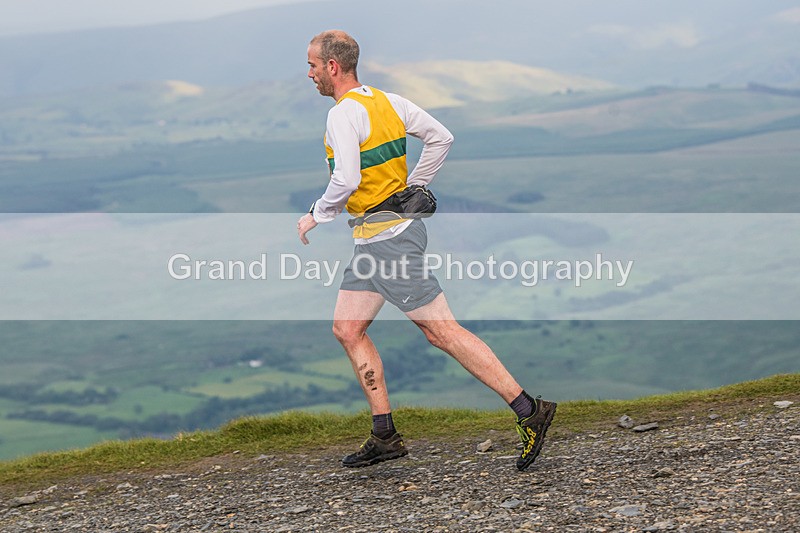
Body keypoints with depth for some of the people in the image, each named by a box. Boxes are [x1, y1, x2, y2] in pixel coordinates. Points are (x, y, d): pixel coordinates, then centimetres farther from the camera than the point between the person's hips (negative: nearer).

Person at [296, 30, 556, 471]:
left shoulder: (342, 114, -16)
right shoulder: (387, 100, 11)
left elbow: (346, 181, -26)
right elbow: (441, 139, 15)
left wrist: (315, 216, -9)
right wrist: (411, 188, 19)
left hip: (388, 238, -10)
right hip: (374, 238, 10)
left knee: (441, 331, -8)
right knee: (346, 328, 11)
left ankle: (529, 411, -6)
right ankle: (385, 437, 12)